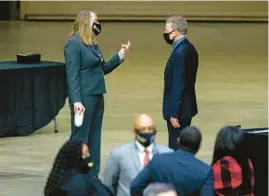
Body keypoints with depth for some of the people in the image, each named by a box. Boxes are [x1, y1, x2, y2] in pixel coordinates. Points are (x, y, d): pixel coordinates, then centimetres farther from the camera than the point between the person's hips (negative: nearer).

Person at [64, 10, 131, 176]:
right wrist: (76, 101, -24)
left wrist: (120, 56, 12)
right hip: (84, 97, -9)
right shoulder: (74, 44, -12)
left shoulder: (92, 44, 14)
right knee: (80, 137, -6)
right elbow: (72, 75, -17)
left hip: (97, 96, 9)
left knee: (94, 137, 11)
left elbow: (103, 69, 23)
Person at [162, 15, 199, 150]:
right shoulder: (189, 48, 10)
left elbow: (178, 85, -23)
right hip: (186, 106, 10)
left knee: (177, 148, -6)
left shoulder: (180, 53, -21)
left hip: (178, 109, -10)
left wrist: (174, 113, -21)